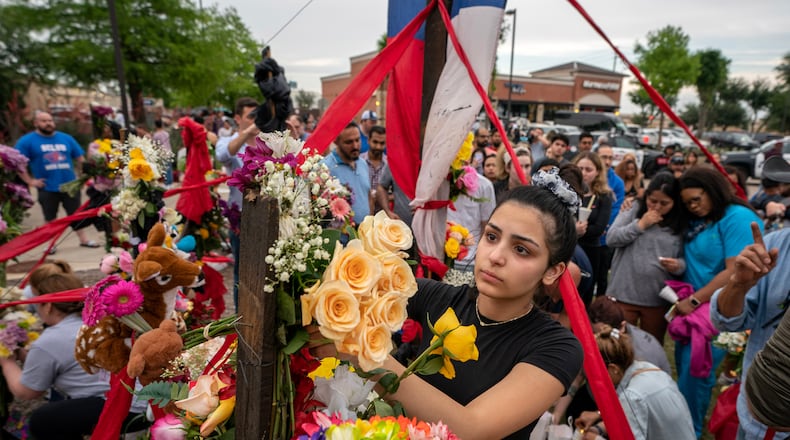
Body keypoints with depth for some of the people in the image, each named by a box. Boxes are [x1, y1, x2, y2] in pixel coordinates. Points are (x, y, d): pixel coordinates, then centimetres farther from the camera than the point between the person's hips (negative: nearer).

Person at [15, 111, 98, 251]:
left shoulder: (66, 138, 9)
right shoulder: (27, 141, -2)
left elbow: (80, 158, 14)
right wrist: (30, 181, -9)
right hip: (47, 188, -2)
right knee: (50, 218, 9)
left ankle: (84, 240, 19)